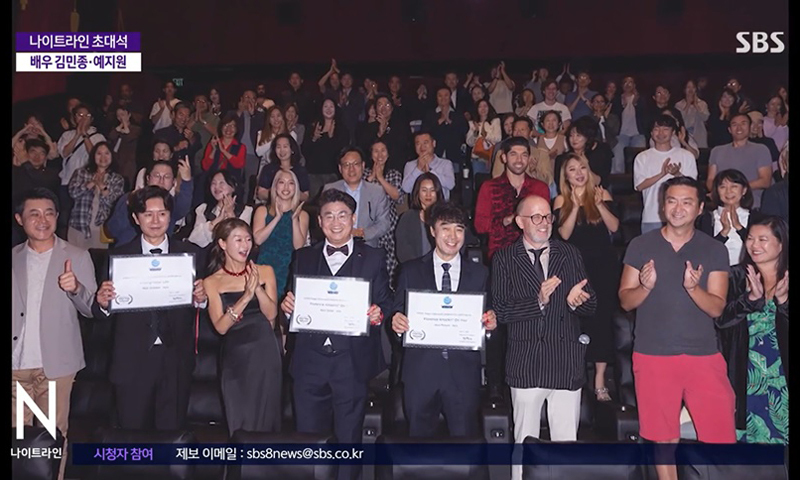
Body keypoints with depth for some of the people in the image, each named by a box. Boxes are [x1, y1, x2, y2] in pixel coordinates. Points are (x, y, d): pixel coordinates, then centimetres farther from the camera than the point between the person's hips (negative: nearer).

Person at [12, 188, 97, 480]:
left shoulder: (78, 257, 1)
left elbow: (92, 309, -4)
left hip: (55, 364, -2)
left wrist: (76, 289, -24)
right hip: (16, 364, 2)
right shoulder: (13, 258, 8)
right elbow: (14, 308, 11)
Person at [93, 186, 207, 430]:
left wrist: (201, 298, -18)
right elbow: (102, 315, 1)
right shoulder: (119, 256, 3)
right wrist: (102, 303, -21)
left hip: (176, 360, 1)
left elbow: (202, 302, 3)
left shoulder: (191, 254, 4)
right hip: (132, 361, 0)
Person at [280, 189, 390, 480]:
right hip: (309, 360, 2)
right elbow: (294, 307, 12)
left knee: (348, 438, 6)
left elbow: (385, 304, 4)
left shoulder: (372, 258, 6)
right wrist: (287, 307, -10)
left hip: (352, 361, -2)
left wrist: (378, 314, -17)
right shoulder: (303, 258, 13)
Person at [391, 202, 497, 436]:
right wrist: (397, 322, -15)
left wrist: (490, 323, -13)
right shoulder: (410, 271, 7)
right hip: (420, 372, 0)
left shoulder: (480, 274, 8)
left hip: (464, 373, 0)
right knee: (420, 436, 10)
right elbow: (398, 313, 6)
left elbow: (488, 317, 9)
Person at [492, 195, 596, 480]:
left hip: (567, 362, 2)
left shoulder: (570, 254, 11)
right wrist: (538, 301, -16)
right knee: (524, 441, 7)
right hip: (525, 363, -2)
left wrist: (578, 300, -13)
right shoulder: (504, 259, 3)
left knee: (566, 442, 5)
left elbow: (591, 307, 9)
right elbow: (500, 312, -5)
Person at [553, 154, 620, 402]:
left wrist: (599, 205, -17)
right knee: (577, 319, -2)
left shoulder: (602, 194, 4)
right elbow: (564, 234, -7)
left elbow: (614, 227, -5)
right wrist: (576, 206, -16)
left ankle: (600, 379, 4)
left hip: (604, 265, 0)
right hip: (576, 267, 0)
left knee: (602, 318, -1)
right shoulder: (562, 200, 4)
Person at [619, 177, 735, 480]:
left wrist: (693, 287, -23)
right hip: (653, 356, 0)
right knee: (663, 437, 10)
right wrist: (646, 286, -18)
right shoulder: (640, 246, 2)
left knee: (721, 437, -1)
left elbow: (716, 308, -4)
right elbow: (625, 301, 2)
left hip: (704, 356, 0)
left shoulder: (715, 250, 3)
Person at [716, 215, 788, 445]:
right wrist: (752, 298, -23)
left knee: (779, 427, 5)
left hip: (780, 372, 1)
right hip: (745, 372, -1)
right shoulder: (736, 277, -1)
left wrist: (783, 300, -19)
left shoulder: (787, 280, 2)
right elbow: (721, 319, -13)